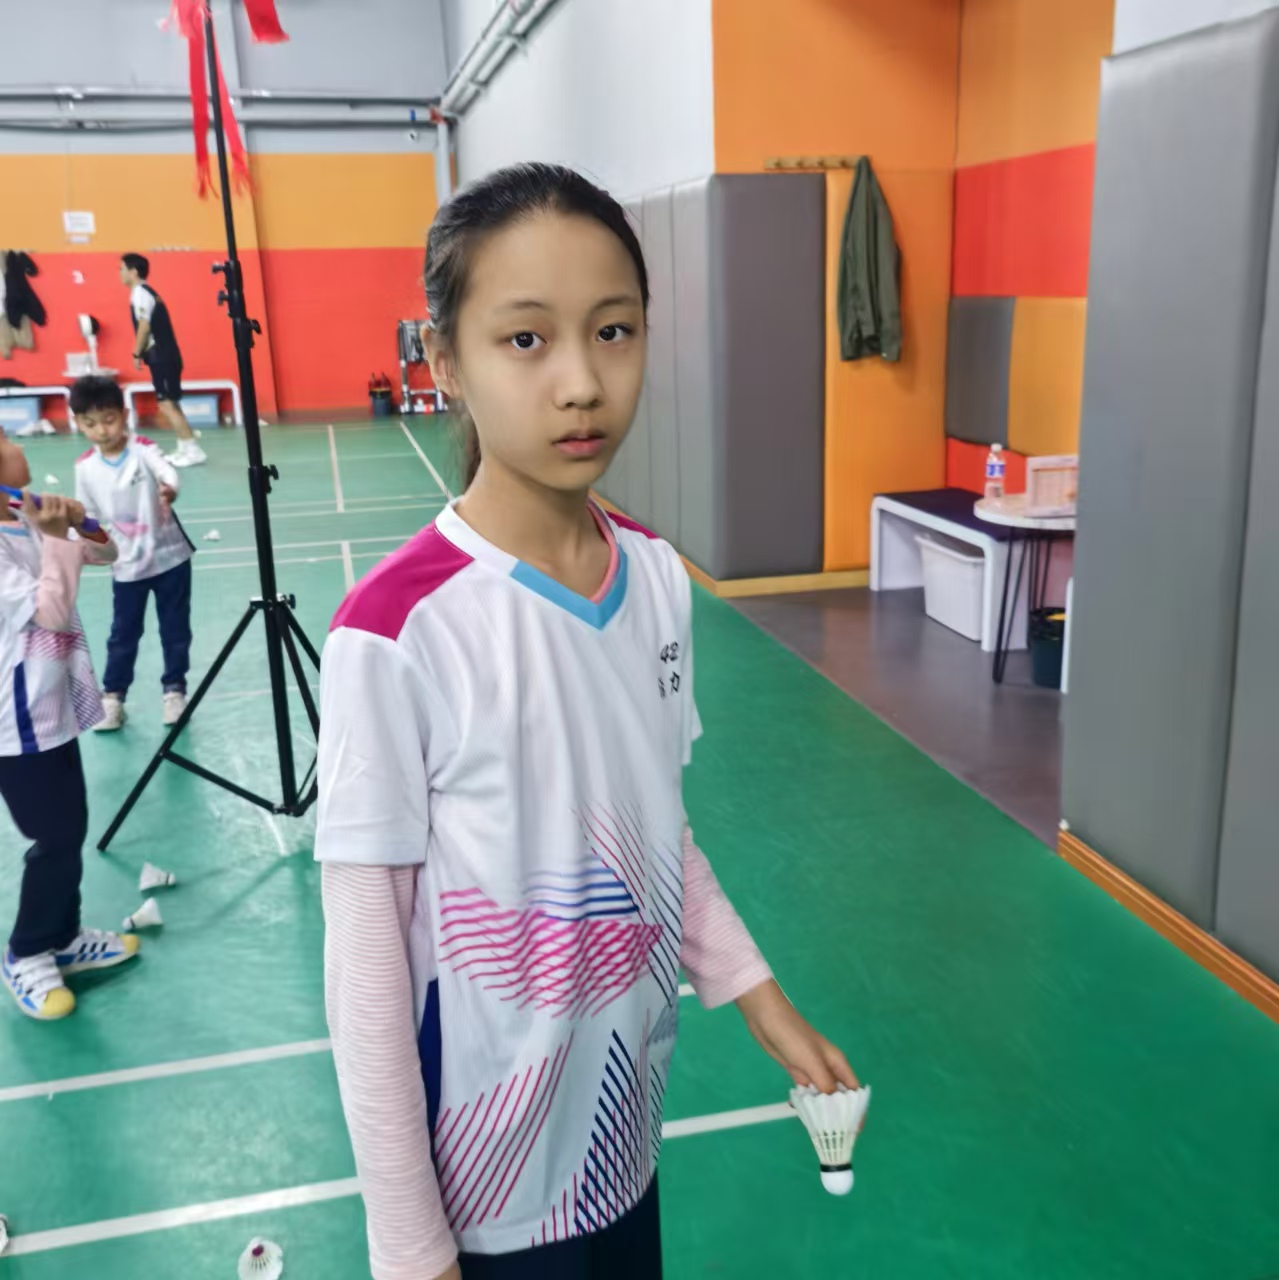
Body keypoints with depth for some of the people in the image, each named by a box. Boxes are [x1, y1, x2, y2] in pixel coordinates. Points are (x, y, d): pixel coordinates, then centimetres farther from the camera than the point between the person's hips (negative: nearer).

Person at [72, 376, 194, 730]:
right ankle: (112, 696, 23)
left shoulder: (143, 449, -14)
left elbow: (167, 470, -36)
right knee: (123, 633, 10)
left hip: (169, 555, -2)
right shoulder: (85, 467, -4)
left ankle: (173, 690, 25)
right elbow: (87, 515, 9)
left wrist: (168, 488, -58)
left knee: (175, 629, 9)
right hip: (127, 565, 2)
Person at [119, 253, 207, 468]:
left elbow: (144, 326, -18)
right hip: (164, 355, 10)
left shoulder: (140, 293, -11)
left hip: (161, 357, -10)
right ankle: (184, 449, 14)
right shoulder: (146, 292, 18)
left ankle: (193, 450, -12)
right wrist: (143, 353, 16)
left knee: (166, 405, -11)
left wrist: (137, 354, -12)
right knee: (170, 404, 12)